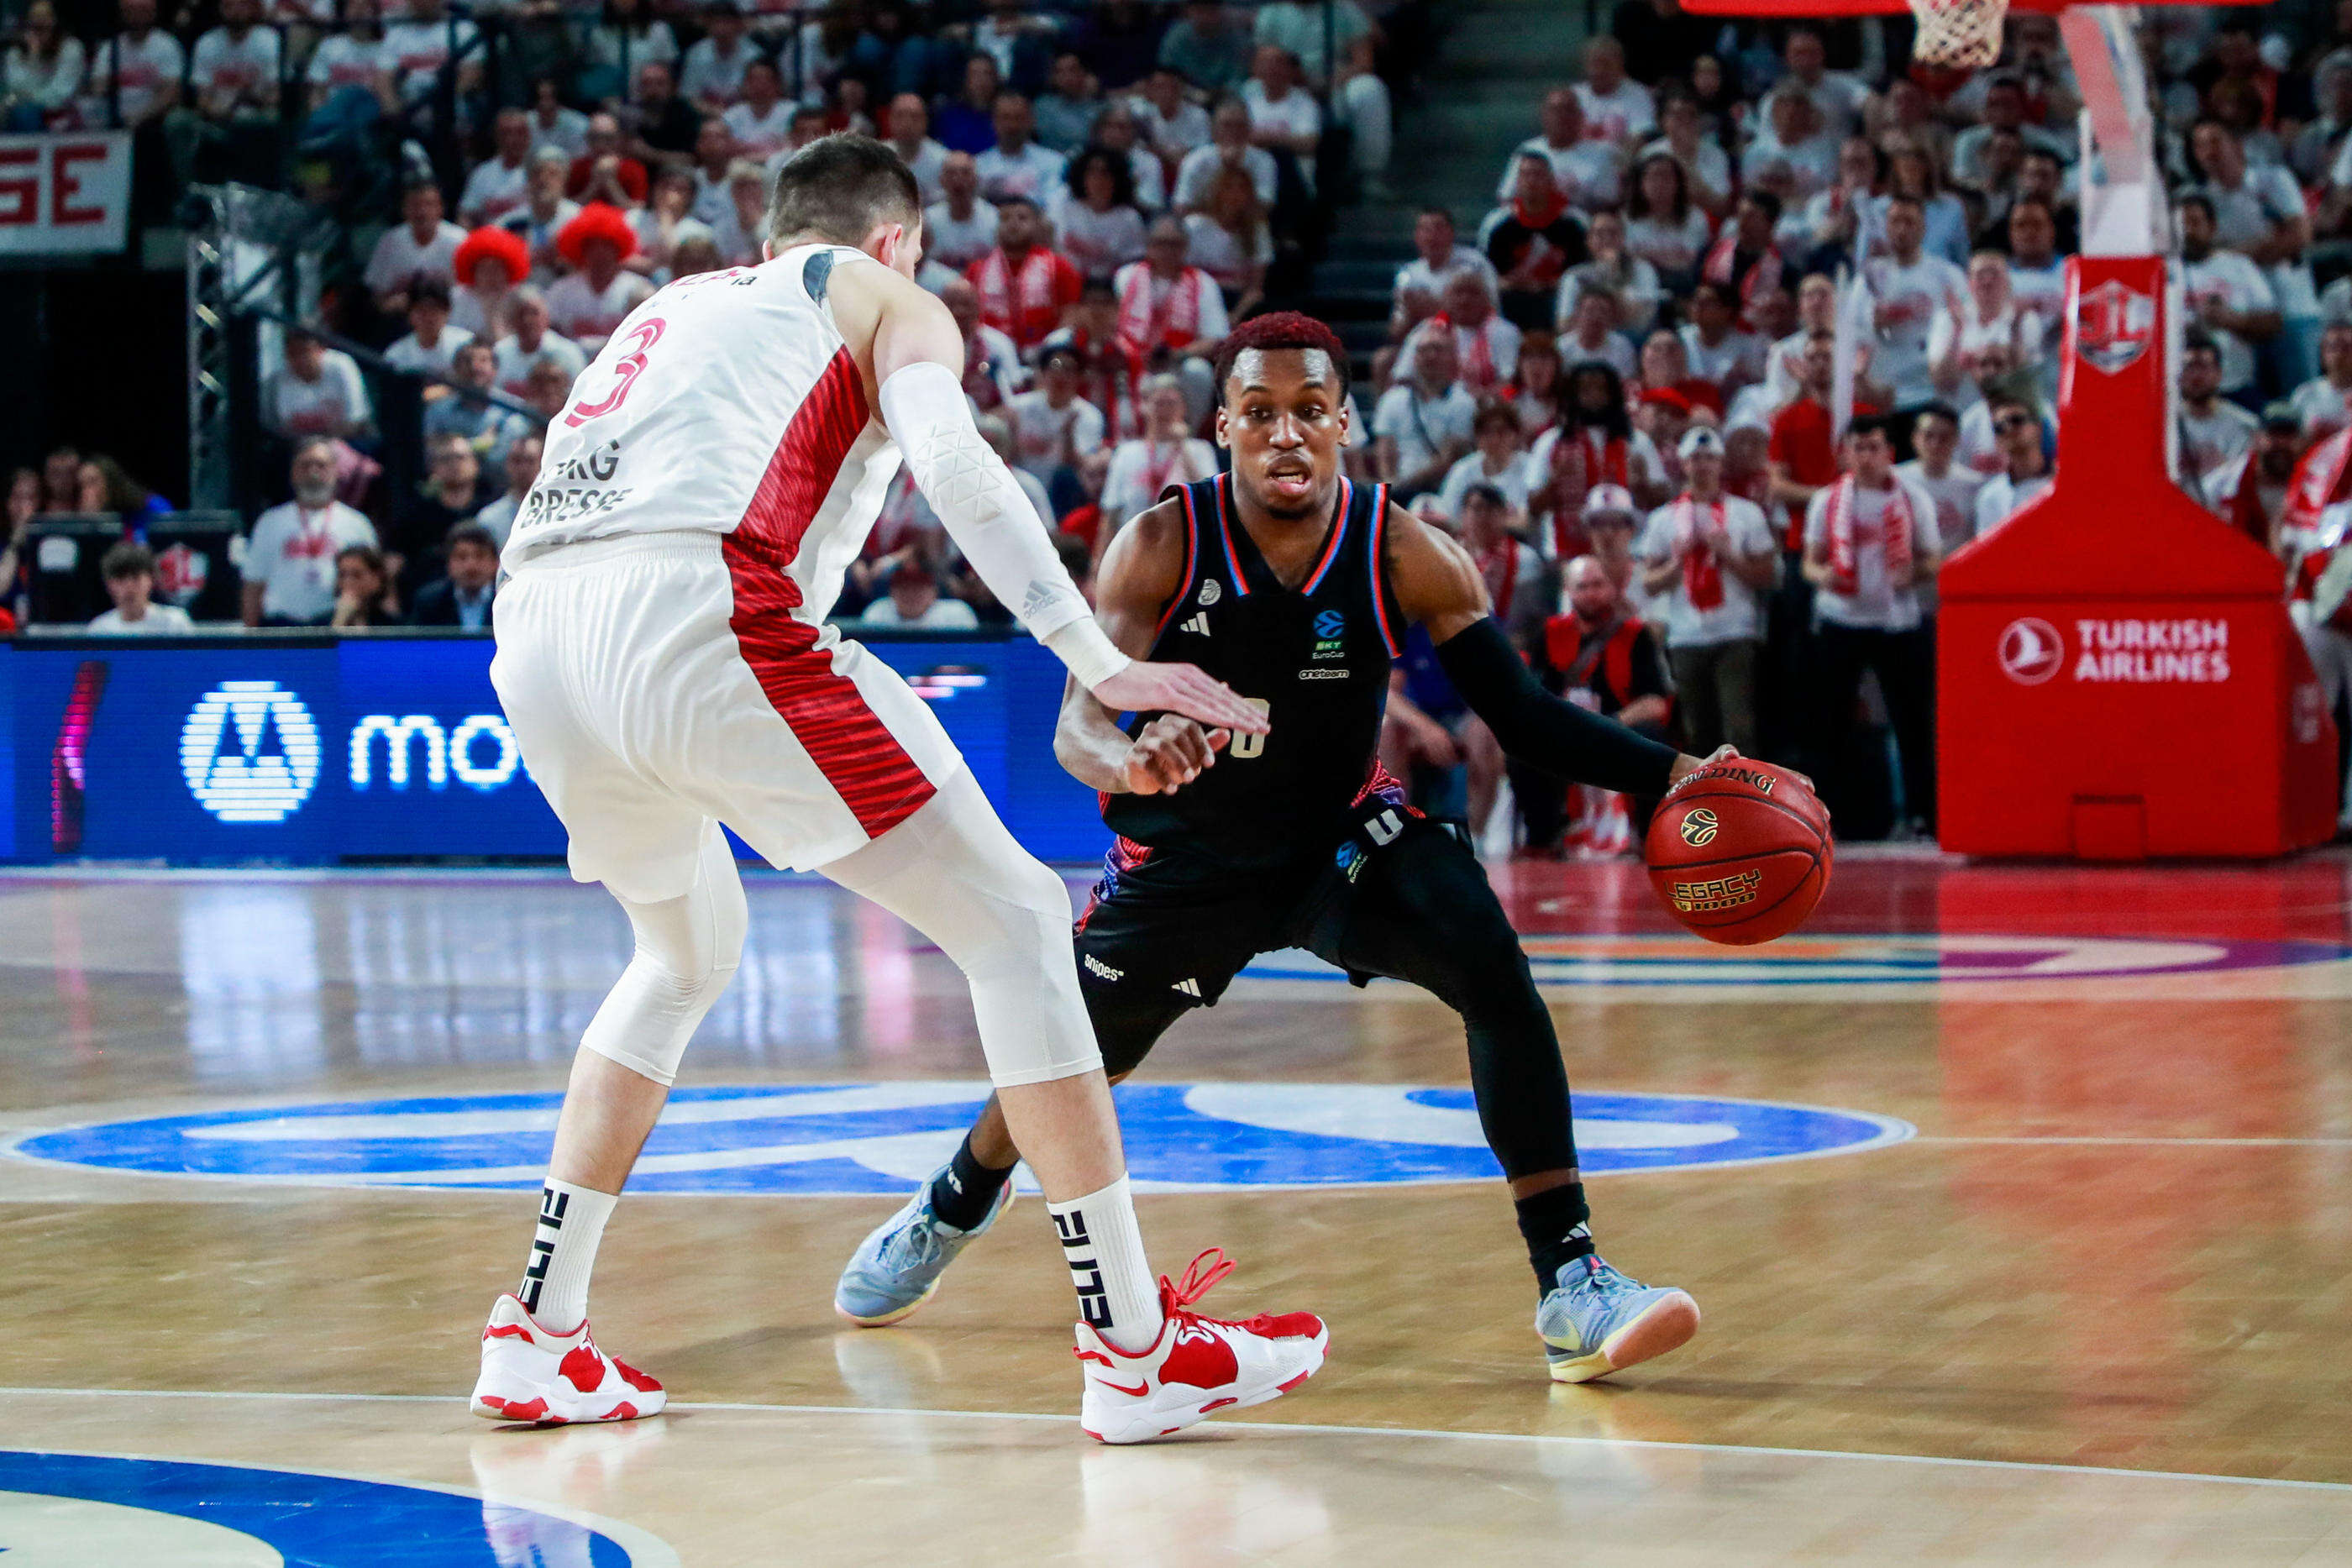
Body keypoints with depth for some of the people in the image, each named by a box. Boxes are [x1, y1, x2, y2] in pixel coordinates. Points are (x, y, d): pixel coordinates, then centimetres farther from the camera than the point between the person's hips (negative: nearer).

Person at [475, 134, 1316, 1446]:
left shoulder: (672, 308, 37)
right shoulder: (887, 300, 19)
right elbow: (951, 459, -2)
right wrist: (1105, 667, -8)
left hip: (534, 639, 7)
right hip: (697, 612, -7)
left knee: (690, 954, 32)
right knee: (1013, 919, 2)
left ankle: (540, 1338, 27)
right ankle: (1136, 1348, -1)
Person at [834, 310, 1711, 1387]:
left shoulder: (1405, 556, -20)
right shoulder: (1162, 546, -23)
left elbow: (1524, 717, -16)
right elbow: (1077, 723, -30)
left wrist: (1670, 775, -31)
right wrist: (1129, 762, -55)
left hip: (1342, 835, 0)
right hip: (1184, 856, 0)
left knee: (1496, 973, -26)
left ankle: (1570, 1288, -26)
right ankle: (947, 1215, 48)